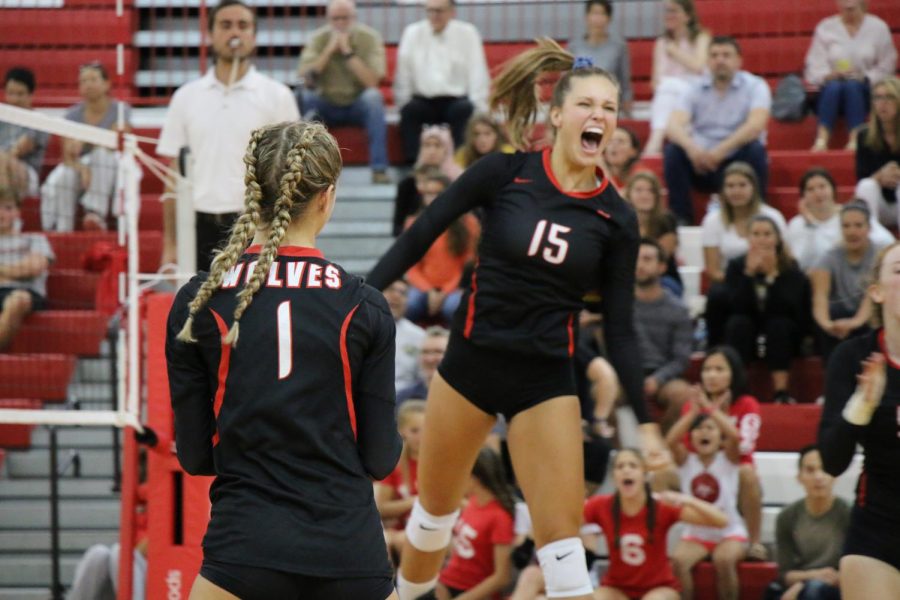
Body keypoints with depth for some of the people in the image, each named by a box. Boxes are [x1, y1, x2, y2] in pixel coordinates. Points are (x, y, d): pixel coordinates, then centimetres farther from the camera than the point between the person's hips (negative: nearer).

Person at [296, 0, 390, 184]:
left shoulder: (369, 37, -8)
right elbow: (305, 77, -17)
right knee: (303, 95, -29)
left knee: (373, 96, -33)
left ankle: (379, 169, -33)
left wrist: (348, 52, -24)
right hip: (326, 106, 1)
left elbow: (371, 82, -20)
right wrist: (329, 50, -22)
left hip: (358, 106, -1)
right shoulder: (318, 38, -5)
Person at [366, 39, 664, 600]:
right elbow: (421, 234, -2)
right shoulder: (504, 173, -9)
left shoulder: (616, 218, -5)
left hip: (546, 378, 0)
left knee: (562, 532, -8)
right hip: (472, 359, 0)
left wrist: (645, 421, -6)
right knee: (436, 509, 17)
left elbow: (620, 329, -1)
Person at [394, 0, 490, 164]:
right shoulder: (413, 33, 5)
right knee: (410, 109, -30)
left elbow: (478, 73, -3)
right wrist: (403, 105, -6)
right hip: (424, 100, 1)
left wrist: (479, 110, -12)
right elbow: (403, 74, 2)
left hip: (456, 99, -1)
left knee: (465, 109, -32)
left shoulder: (467, 33, 3)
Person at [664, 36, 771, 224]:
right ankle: (681, 221, -18)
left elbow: (756, 125, -22)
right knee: (673, 151, -23)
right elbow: (673, 125, -10)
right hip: (701, 160, 2)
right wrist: (690, 147, -33)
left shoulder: (755, 86, -4)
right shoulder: (696, 88, 4)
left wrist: (721, 150, -34)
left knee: (755, 149, -32)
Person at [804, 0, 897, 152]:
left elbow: (886, 66, 4)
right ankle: (821, 140, -48)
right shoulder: (825, 28, 7)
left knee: (852, 85, -35)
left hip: (865, 89, 0)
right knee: (833, 86, -35)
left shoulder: (878, 27, 6)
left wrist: (865, 78, -13)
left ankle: (855, 139, -47)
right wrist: (828, 76, -22)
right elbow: (815, 65, 0)